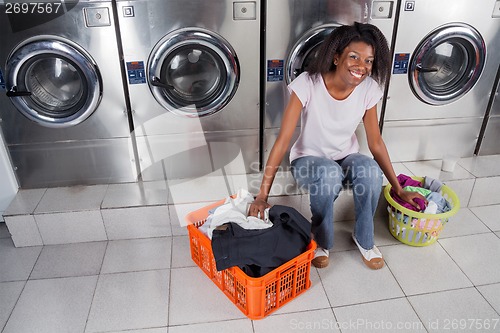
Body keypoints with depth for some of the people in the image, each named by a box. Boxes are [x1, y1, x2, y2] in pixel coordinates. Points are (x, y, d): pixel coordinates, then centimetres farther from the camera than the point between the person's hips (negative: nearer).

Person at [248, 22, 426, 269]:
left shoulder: (369, 89, -13)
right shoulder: (308, 84, -25)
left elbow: (375, 143, -3)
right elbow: (283, 140, -27)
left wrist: (398, 189, 1)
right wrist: (262, 194, -30)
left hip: (347, 157, 3)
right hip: (309, 159, -3)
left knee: (371, 171, -32)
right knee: (329, 175, -38)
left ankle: (363, 240, -4)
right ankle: (321, 242, -9)